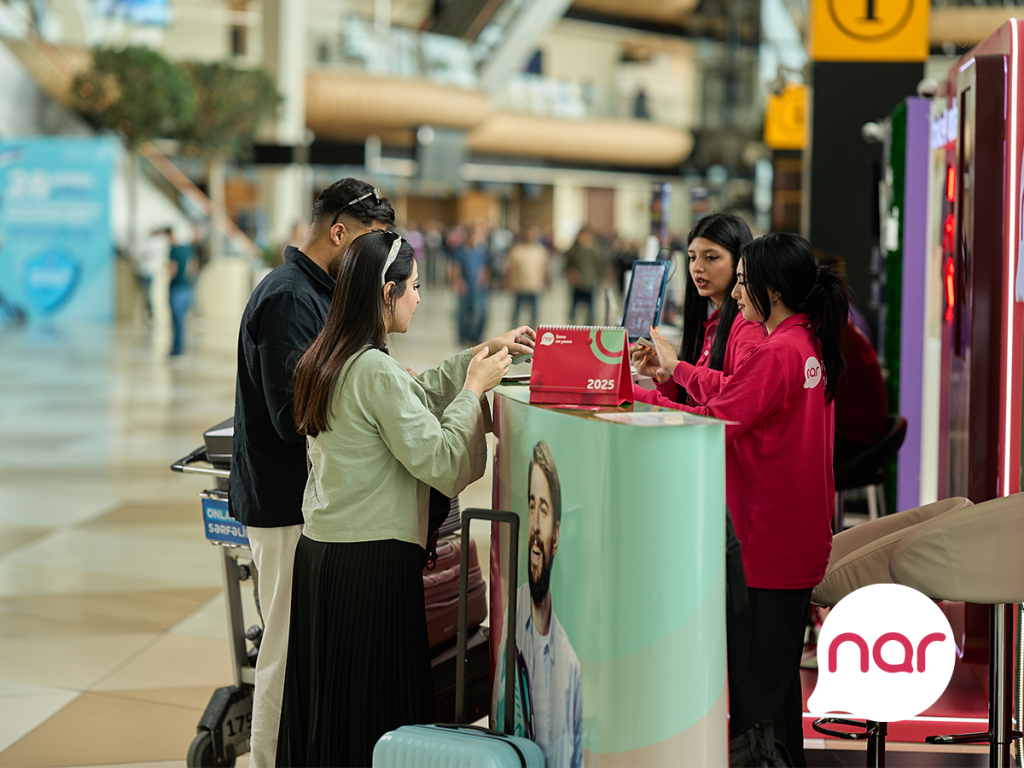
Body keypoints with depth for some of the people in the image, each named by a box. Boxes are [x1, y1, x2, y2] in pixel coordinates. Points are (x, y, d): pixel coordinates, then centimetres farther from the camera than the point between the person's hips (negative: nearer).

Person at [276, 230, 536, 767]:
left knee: (325, 711, 14)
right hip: (372, 562, -9)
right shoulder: (376, 370, -18)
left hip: (318, 553, 9)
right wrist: (474, 387, -5)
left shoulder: (325, 360, 11)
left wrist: (480, 356, 24)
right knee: (376, 720, -1)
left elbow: (413, 395, 24)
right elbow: (439, 461, -15)